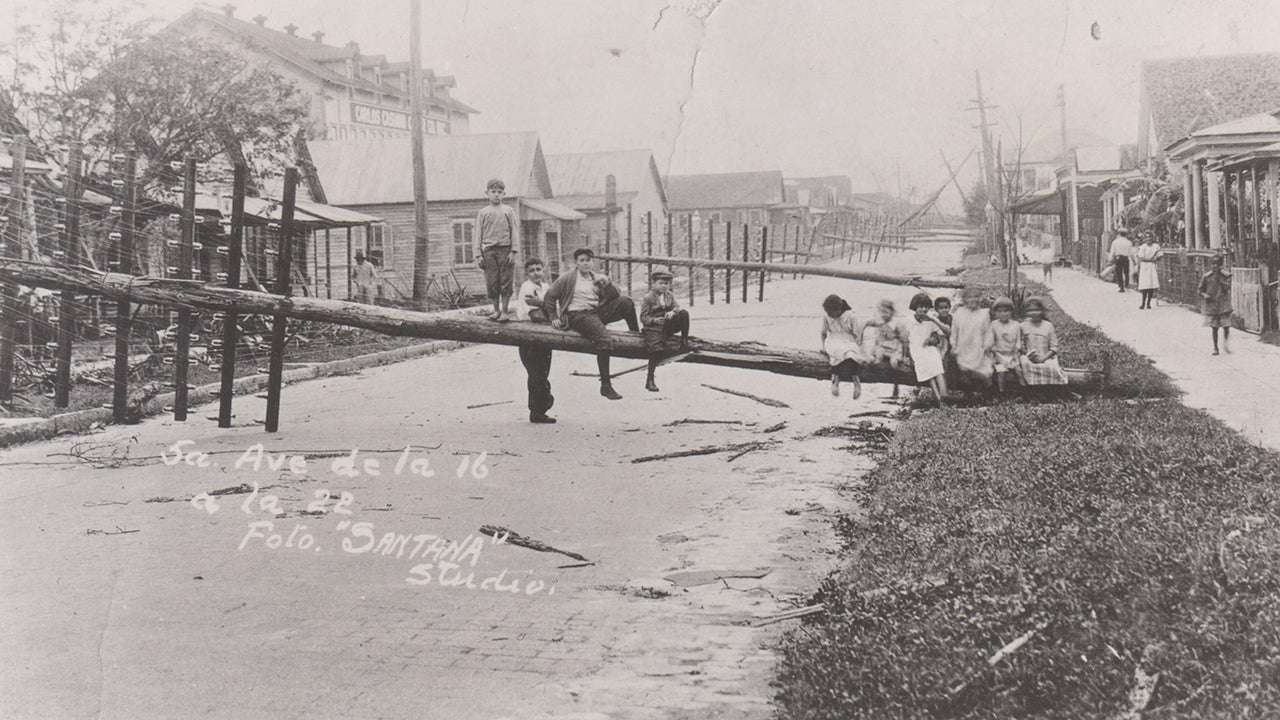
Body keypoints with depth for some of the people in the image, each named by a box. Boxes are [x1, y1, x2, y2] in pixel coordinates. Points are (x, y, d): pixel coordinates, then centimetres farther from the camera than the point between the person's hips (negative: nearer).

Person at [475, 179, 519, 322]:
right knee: (491, 282, 2)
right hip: (488, 250, 1)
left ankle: (505, 311, 2)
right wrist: (479, 255, 1)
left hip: (505, 249, -1)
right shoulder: (482, 212, 9)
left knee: (505, 281, -2)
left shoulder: (508, 211, 7)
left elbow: (514, 232, 6)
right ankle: (496, 310, 13)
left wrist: (513, 251, -3)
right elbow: (478, 235, 8)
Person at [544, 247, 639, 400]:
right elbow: (549, 296, 7)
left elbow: (615, 298, 11)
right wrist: (554, 317, 1)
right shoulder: (568, 279, 4)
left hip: (598, 312, 5)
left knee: (625, 301, -17)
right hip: (577, 315, -5)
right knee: (603, 338, -32)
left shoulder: (597, 278, 18)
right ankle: (605, 385, -29)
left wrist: (607, 283, -7)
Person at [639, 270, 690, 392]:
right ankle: (650, 381, -18)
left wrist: (673, 312, -24)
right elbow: (643, 317, -6)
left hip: (668, 326, 4)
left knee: (684, 313, -19)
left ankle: (684, 341, -8)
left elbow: (677, 306, -1)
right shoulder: (648, 298, -4)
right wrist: (654, 320, -25)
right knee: (657, 349, -28)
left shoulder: (670, 295, 12)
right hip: (652, 328, -4)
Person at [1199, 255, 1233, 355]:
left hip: (1224, 305, 0)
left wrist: (1219, 278, -18)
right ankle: (1215, 348, 14)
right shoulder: (1206, 276, 1)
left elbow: (1227, 287, -12)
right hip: (1211, 305, 0)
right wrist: (1204, 295, -12)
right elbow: (1201, 290, 8)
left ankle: (1225, 342, 23)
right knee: (1214, 327, 3)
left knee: (1226, 326, -5)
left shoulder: (1226, 275, 0)